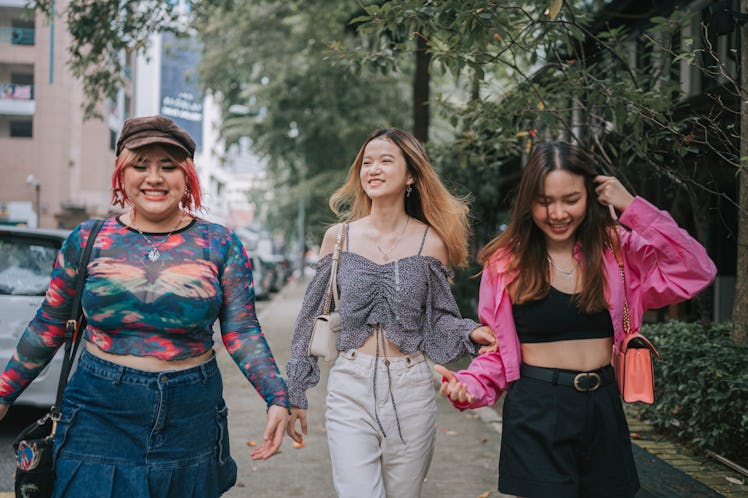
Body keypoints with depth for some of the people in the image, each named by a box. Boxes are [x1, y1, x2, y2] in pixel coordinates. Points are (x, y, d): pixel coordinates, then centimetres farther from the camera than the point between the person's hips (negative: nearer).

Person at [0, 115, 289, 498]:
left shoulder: (220, 245, -1)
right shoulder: (87, 240, 1)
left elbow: (242, 333, -2)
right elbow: (48, 327, 9)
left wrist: (277, 398, -14)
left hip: (190, 421, 0)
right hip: (100, 416, 0)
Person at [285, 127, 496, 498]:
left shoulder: (430, 241, 0)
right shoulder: (338, 237, 2)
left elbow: (438, 317, 8)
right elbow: (313, 316, 7)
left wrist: (470, 333, -14)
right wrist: (295, 393, 8)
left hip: (411, 389, 0)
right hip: (350, 387, 0)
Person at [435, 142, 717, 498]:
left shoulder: (617, 250, 1)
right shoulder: (506, 263, -3)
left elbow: (697, 272, -8)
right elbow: (497, 351, 1)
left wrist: (633, 209, -11)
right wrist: (468, 387, -19)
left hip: (604, 410, 3)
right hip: (536, 414, -2)